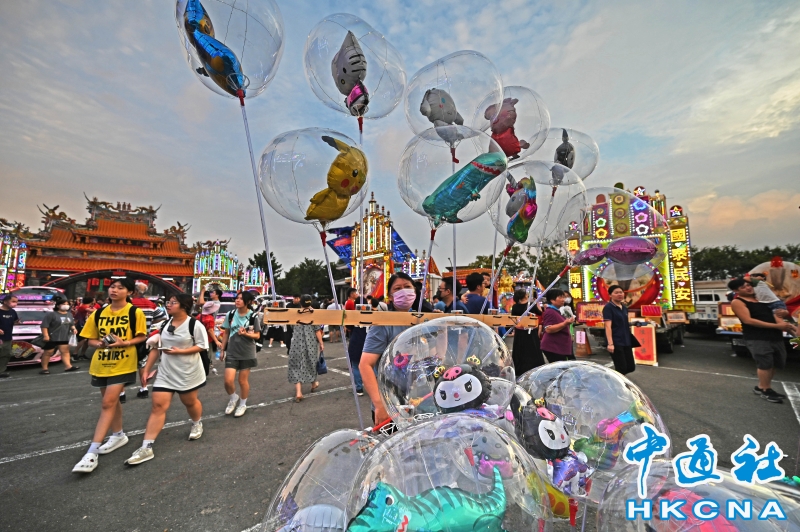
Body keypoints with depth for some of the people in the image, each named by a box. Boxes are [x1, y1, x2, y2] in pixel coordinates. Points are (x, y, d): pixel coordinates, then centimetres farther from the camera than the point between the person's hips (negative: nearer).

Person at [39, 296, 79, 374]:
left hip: (64, 338, 7)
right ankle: (44, 369, 12)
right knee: (48, 353, 3)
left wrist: (73, 329, 1)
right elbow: (44, 325, -16)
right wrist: (45, 335, -21)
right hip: (52, 338, -6)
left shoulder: (69, 314, 12)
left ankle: (69, 366, 0)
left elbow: (71, 324, 21)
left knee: (65, 351, 2)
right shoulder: (51, 314, -13)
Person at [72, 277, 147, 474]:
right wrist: (100, 343, -13)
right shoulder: (98, 314, 4)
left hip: (122, 365, -5)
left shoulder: (135, 312, -9)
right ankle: (118, 435, 36)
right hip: (101, 363, 6)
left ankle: (92, 452, -6)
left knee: (108, 403, -9)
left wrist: (125, 343, -22)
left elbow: (142, 336, -6)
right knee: (112, 400, 18)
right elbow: (90, 339, 9)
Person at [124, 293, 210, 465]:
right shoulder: (164, 325, 5)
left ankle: (197, 424, 43)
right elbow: (156, 348, 10)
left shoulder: (194, 324, -15)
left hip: (188, 373, -4)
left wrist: (180, 351, -22)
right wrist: (146, 370, 7)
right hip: (165, 373, 5)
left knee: (189, 401, 14)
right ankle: (146, 448, 2)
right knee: (158, 406, -2)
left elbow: (202, 346, -15)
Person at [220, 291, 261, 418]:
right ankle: (234, 398, 28)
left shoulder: (253, 316, -10)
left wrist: (245, 334, -24)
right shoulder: (230, 315, -3)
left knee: (243, 381, 9)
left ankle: (243, 404, 32)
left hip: (247, 353, -2)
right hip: (232, 353, 2)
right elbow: (225, 333, 7)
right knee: (228, 380, -5)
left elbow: (257, 335, -6)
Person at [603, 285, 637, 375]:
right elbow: (608, 326, -19)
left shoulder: (624, 307, 13)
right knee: (621, 368, -4)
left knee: (631, 367, 11)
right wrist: (610, 343, -25)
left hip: (626, 341, 8)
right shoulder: (608, 307, -11)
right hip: (616, 342, -8)